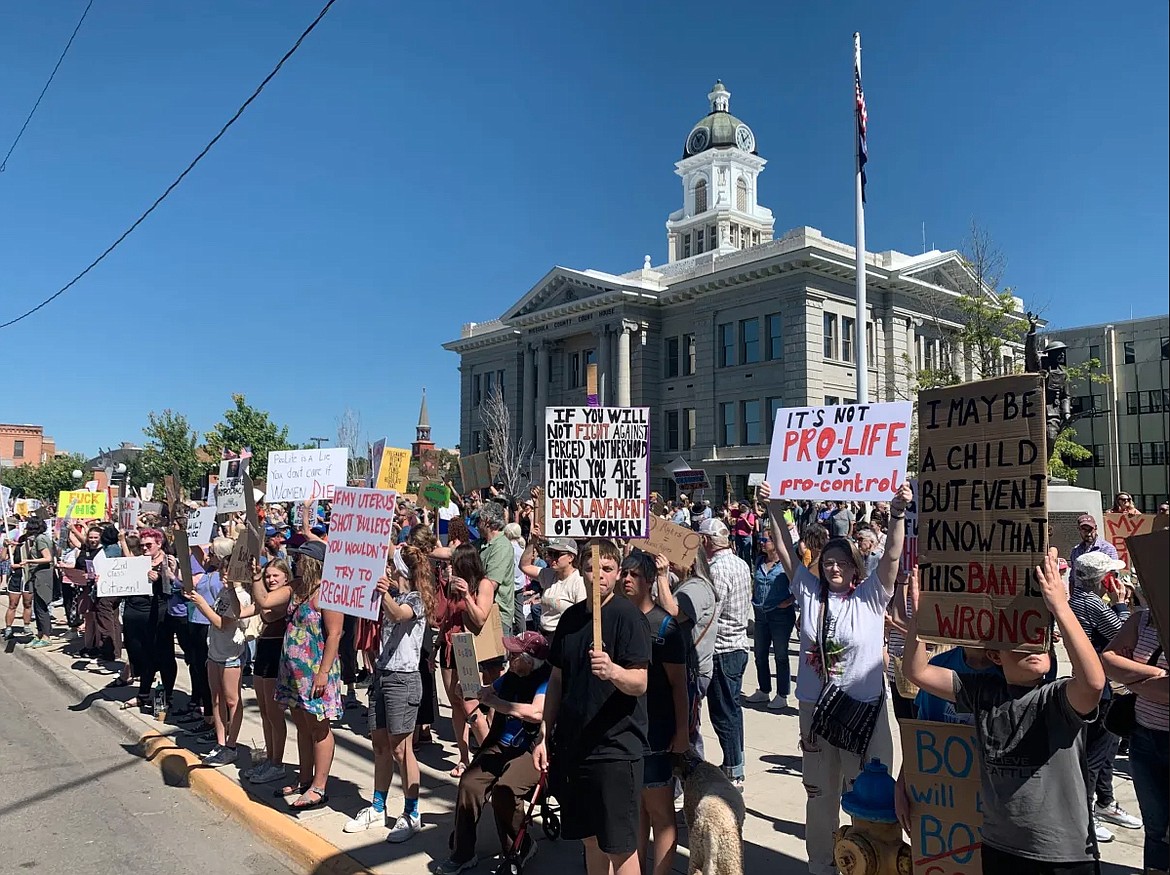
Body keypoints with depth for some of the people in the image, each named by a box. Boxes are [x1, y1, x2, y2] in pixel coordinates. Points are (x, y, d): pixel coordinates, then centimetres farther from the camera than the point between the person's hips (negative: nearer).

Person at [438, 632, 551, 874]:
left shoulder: (546, 680, -13)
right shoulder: (511, 676, 10)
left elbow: (537, 712, -30)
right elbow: (488, 691, 29)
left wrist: (493, 702, -22)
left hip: (533, 752, -7)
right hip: (500, 746, 7)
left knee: (503, 790, -29)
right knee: (468, 783, -16)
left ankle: (517, 851, -1)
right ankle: (462, 854, 2)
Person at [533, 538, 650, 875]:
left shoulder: (629, 616, -11)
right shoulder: (571, 618, 7)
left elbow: (640, 683, -18)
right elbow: (557, 680, 13)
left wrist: (612, 671, -37)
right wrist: (544, 735, 10)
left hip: (616, 748, -6)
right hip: (572, 744, 6)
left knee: (619, 845, 2)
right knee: (590, 837, 17)